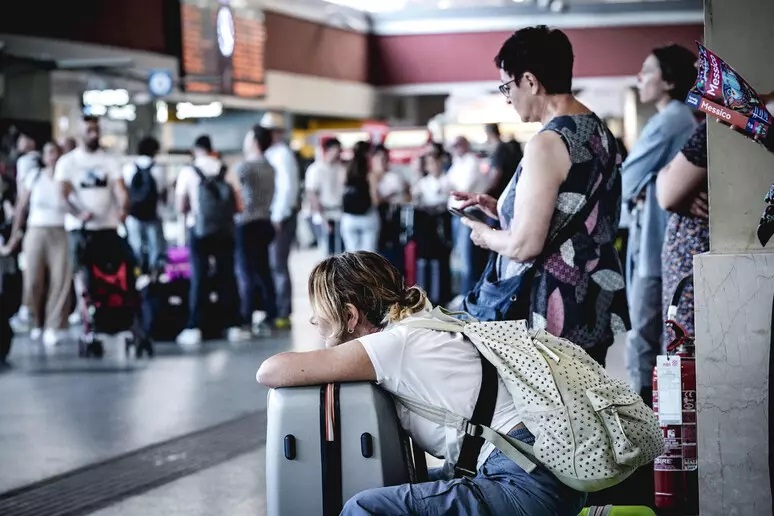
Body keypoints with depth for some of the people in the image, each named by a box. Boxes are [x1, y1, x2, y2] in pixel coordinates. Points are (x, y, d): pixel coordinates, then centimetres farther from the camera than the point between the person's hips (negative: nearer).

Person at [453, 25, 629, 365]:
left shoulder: (548, 143, -17)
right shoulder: (599, 131, 10)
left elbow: (524, 245, -19)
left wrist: (486, 236, 0)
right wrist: (498, 207, 18)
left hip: (552, 314, -9)